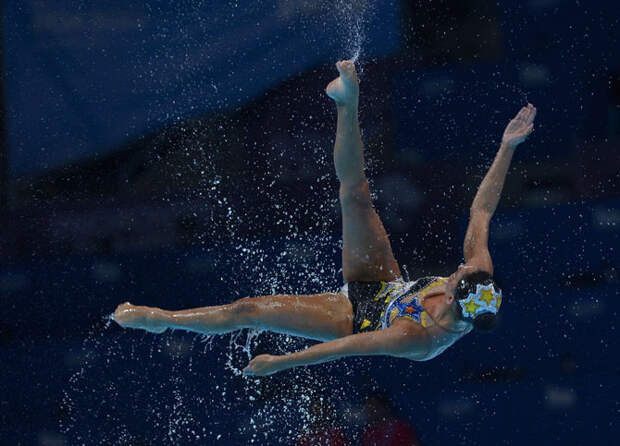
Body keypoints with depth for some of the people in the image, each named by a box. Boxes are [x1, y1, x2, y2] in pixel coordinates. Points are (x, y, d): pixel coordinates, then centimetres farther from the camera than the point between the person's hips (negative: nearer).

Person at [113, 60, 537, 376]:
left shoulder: (418, 340, -42)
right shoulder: (482, 283, -28)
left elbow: (349, 347, -35)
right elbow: (482, 211, -19)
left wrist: (282, 362, -26)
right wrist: (508, 146, -25)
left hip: (358, 317, -5)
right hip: (383, 285, 5)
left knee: (247, 310, -5)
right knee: (355, 195, -14)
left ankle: (161, 318, 14)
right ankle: (348, 103, -7)